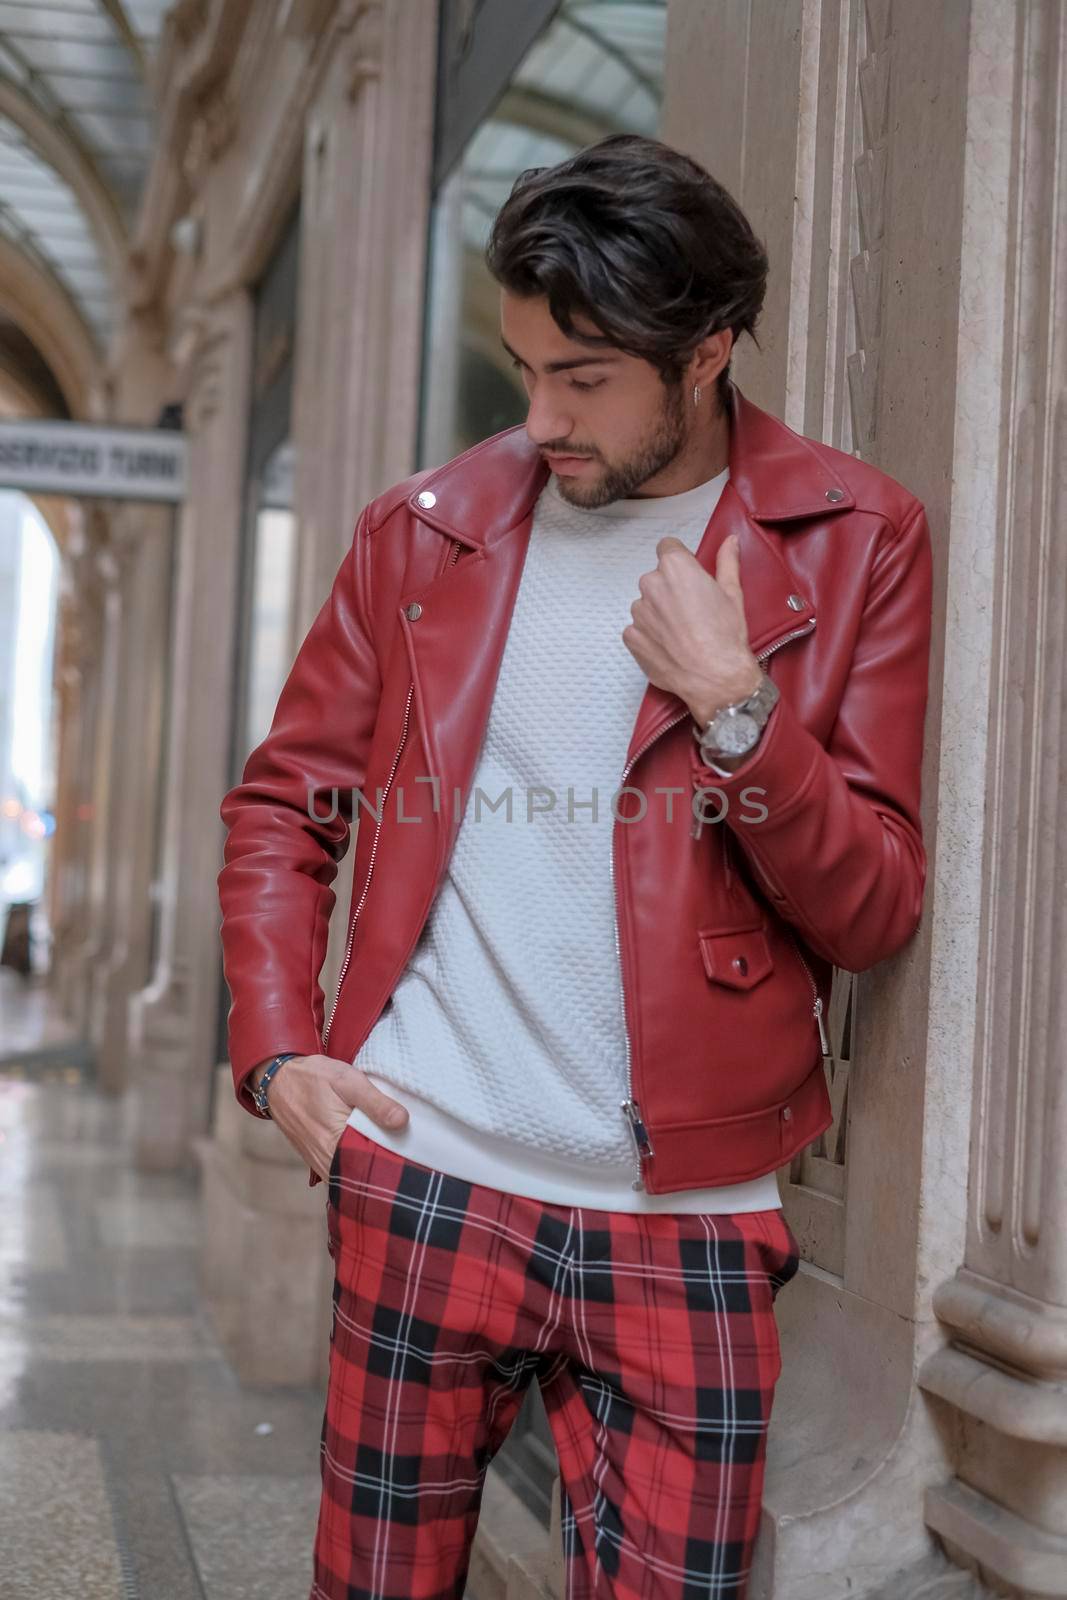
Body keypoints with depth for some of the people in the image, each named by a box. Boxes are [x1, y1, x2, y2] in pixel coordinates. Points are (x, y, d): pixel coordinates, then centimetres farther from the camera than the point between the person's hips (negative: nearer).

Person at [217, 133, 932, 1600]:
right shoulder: (426, 528, 6)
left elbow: (874, 915, -3)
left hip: (687, 1215, -1)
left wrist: (737, 707, -16)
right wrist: (276, 1051, 1)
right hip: (426, 1176, 2)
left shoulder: (852, 540, 0)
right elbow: (282, 805, 14)